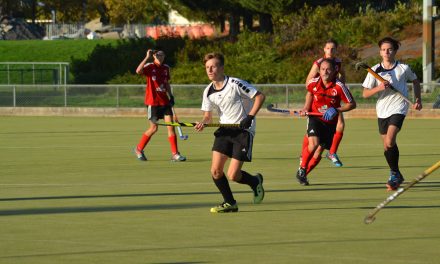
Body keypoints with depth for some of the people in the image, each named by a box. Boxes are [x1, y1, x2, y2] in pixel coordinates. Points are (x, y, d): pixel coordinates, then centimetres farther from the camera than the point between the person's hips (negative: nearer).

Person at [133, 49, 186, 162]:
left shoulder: (166, 68, 10)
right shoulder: (150, 66, -7)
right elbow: (138, 71, -28)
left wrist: (171, 96, 14)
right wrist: (147, 57, -29)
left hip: (165, 102, 5)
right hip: (152, 102, -5)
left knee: (171, 126, -4)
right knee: (154, 128, -1)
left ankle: (175, 154, -1)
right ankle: (139, 149, 19)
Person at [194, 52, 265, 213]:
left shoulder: (235, 84, -15)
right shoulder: (208, 92, 3)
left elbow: (260, 96, -11)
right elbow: (208, 115, 8)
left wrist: (250, 117, -20)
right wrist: (203, 123, -15)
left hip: (243, 130, -6)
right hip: (224, 130, 6)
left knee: (233, 175, -12)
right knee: (215, 170, -7)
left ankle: (255, 182, 21)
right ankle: (229, 203, 12)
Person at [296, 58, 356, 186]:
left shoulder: (339, 86, -17)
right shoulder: (313, 83, -10)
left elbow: (352, 104, -10)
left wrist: (336, 110, -22)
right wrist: (306, 107, 4)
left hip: (330, 122, 0)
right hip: (315, 118, 0)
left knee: (319, 151, 3)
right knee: (313, 144, -24)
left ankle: (303, 175, 23)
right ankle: (301, 169, -5)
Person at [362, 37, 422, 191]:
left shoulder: (403, 68, -2)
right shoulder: (374, 71, -1)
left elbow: (415, 81, 18)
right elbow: (365, 94, -5)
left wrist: (418, 99, 10)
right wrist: (379, 88, -21)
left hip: (398, 108, -3)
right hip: (382, 111, 3)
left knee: (389, 142, -21)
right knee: (387, 146, 10)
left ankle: (394, 175, -8)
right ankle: (397, 176, 28)